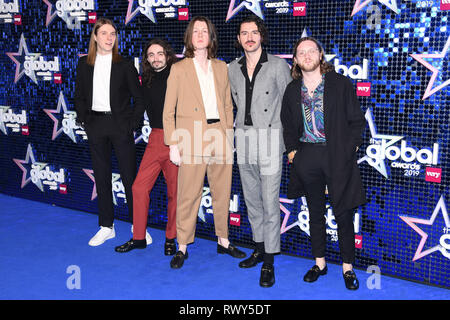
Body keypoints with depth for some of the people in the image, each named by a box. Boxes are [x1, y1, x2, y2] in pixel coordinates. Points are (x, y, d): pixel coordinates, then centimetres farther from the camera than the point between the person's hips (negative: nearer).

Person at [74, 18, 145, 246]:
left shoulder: (125, 65, 0)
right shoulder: (84, 64, 8)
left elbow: (138, 97, 2)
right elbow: (79, 96, 14)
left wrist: (133, 123, -6)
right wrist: (84, 119, 3)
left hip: (120, 124, -3)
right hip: (96, 125, 3)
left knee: (129, 175, -1)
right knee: (102, 176, 9)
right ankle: (106, 226, 19)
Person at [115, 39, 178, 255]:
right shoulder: (147, 81, 12)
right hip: (156, 138, 5)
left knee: (174, 191, 3)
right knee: (139, 187, 1)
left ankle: (170, 238, 19)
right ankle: (139, 237, 15)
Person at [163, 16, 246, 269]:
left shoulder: (221, 67, 13)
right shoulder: (179, 69, 3)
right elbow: (168, 111, 1)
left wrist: (229, 135, 7)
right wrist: (173, 144, -6)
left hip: (220, 136, 4)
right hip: (192, 139, -4)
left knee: (222, 192, 11)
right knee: (189, 195, -2)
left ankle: (223, 241, 26)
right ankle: (182, 247, 11)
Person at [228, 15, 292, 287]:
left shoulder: (278, 65, -3)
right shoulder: (233, 69, 10)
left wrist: (288, 140, -2)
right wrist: (245, 124, 14)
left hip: (269, 139, -5)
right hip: (243, 140, 5)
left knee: (270, 202, -6)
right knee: (251, 199, 13)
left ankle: (269, 262, 1)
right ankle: (260, 247, 27)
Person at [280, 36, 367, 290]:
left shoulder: (341, 84, -1)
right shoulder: (292, 90, 8)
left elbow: (357, 121, 1)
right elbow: (288, 124, 18)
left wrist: (351, 147, -6)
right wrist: (292, 149, 7)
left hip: (338, 156, -3)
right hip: (306, 157, 3)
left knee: (343, 214, 1)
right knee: (315, 212, 13)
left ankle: (348, 267, 16)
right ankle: (320, 263, 26)